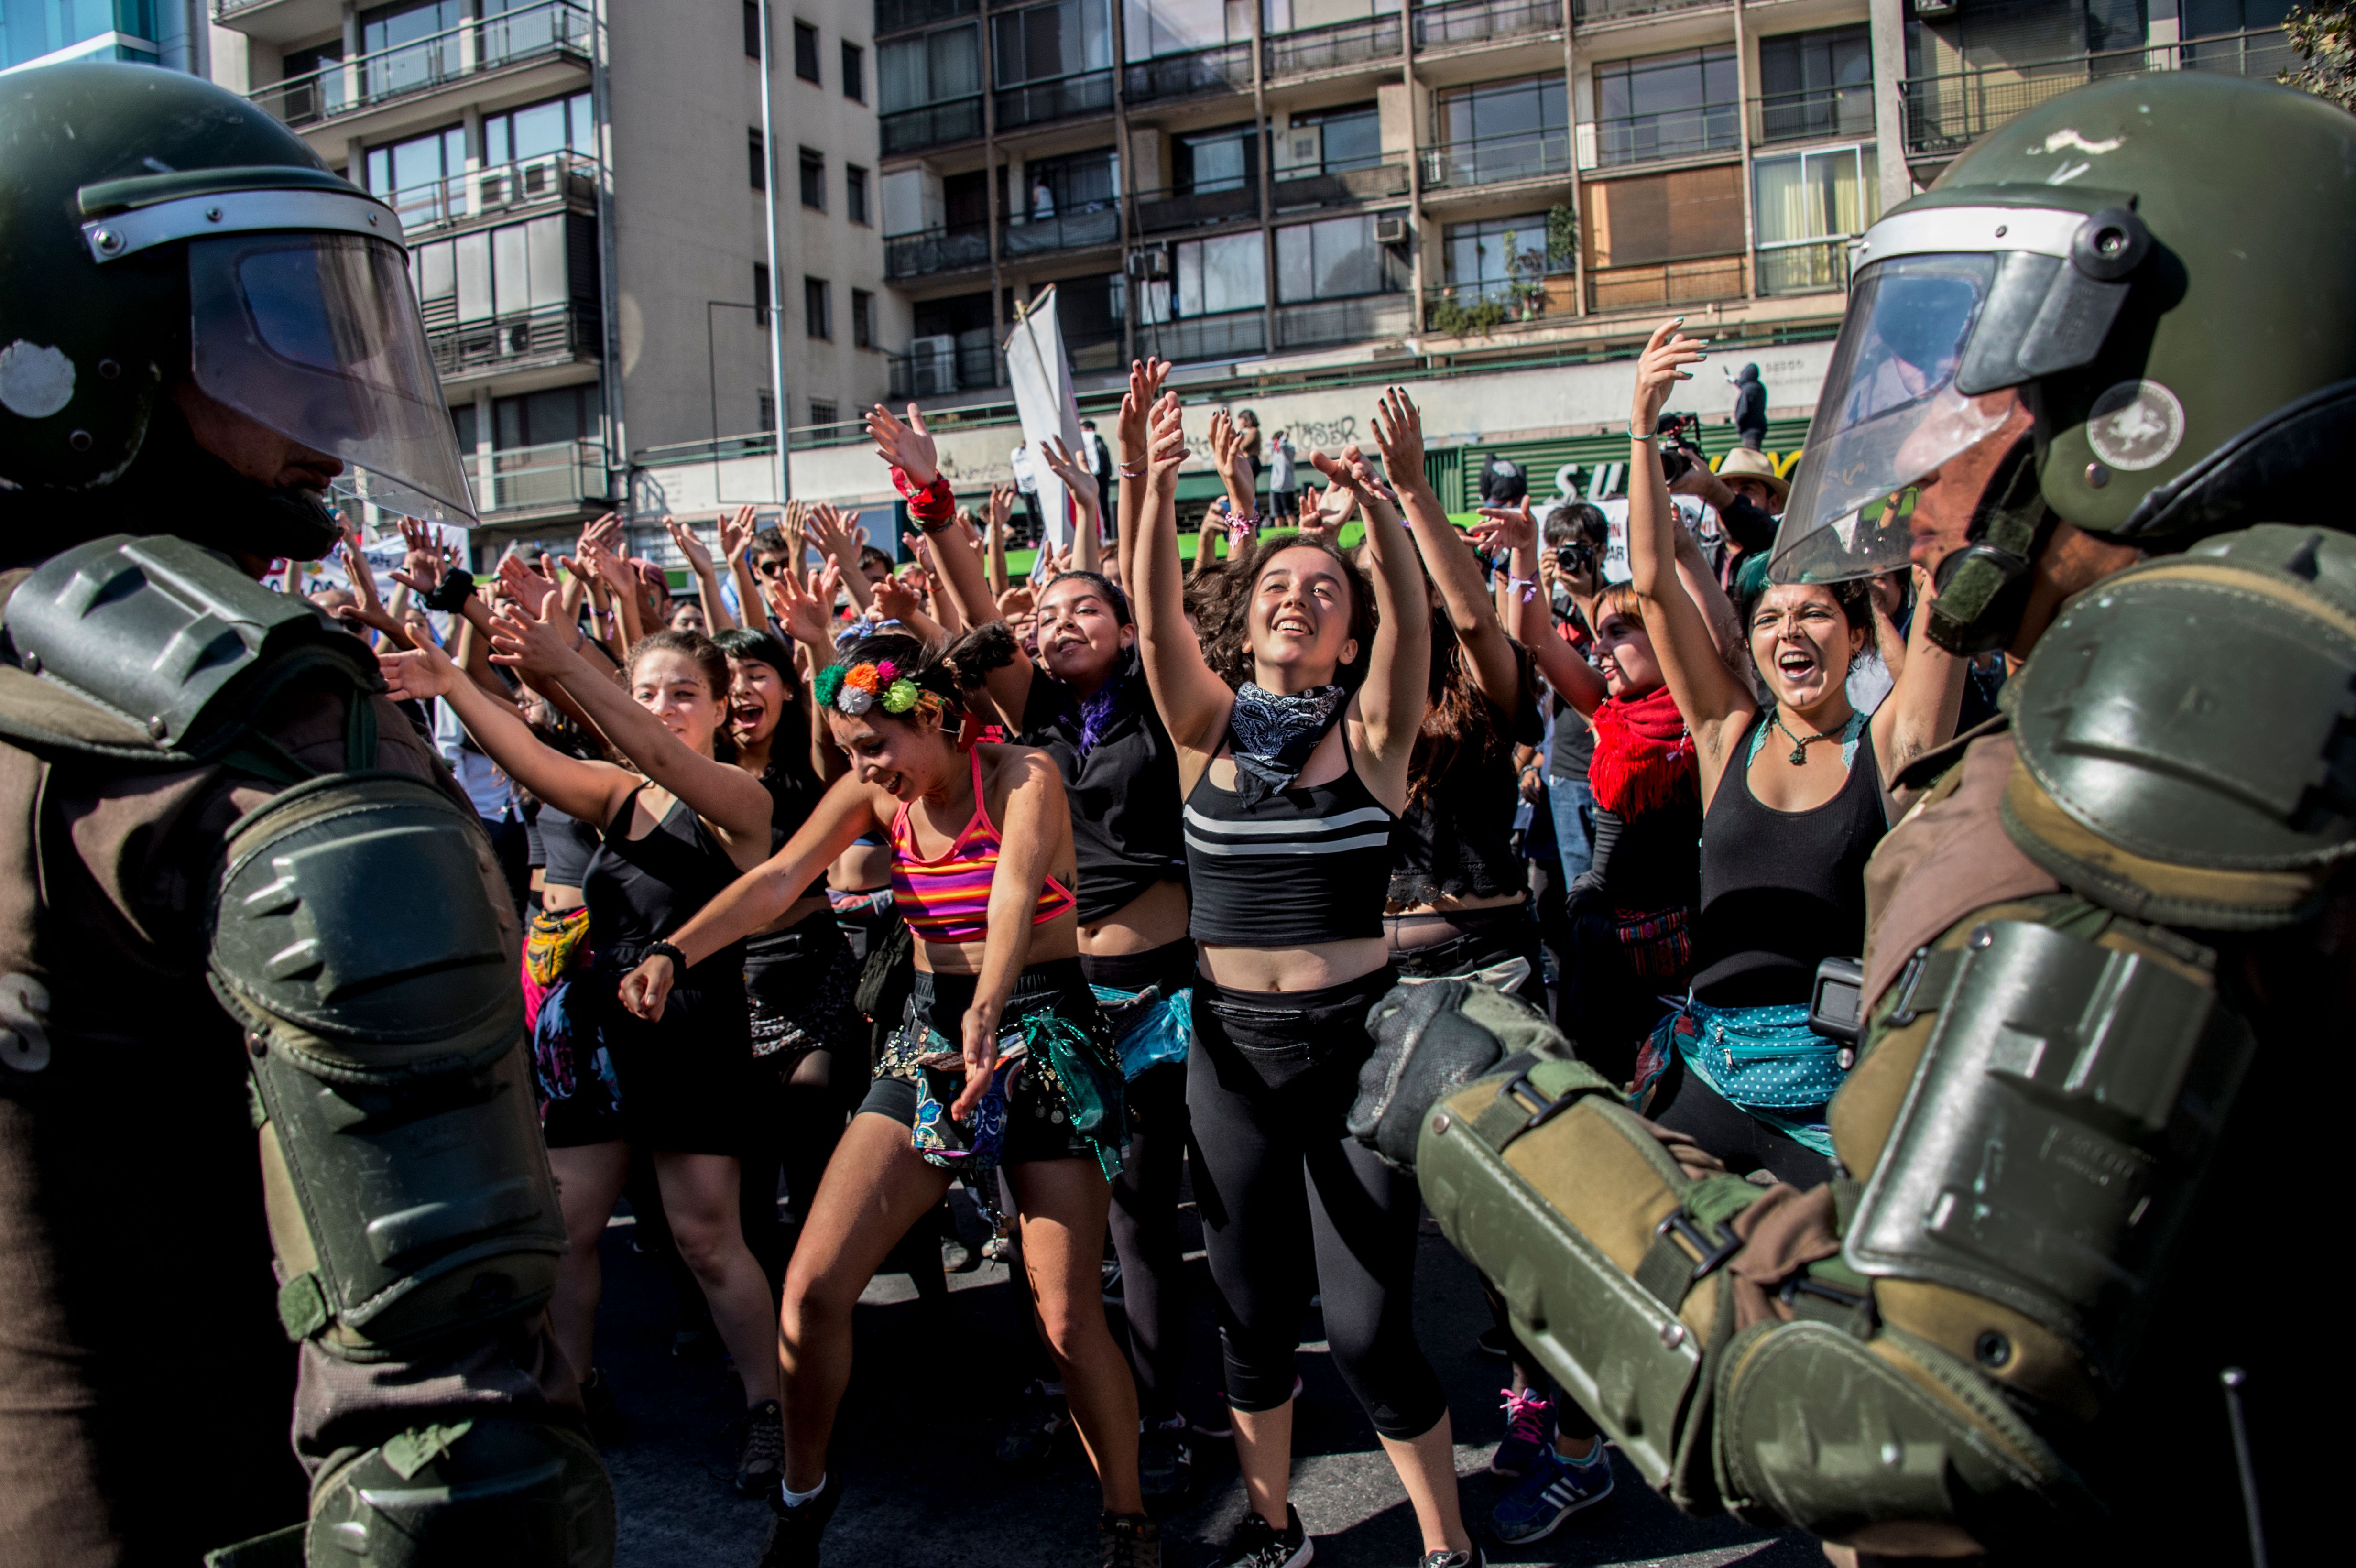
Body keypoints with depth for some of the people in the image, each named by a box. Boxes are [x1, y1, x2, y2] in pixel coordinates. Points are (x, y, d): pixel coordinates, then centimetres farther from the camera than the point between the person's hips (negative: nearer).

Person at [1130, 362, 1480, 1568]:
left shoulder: (1371, 732, -1)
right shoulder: (1211, 732, 3)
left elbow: (1408, 619, -18)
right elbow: (1157, 620, -13)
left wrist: (1378, 506, -36)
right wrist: (1156, 491, -29)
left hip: (1355, 1040, -2)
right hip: (1231, 1048, 3)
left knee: (1369, 1326, -1)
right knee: (1252, 1312, 13)